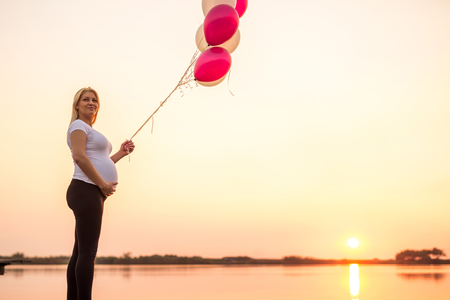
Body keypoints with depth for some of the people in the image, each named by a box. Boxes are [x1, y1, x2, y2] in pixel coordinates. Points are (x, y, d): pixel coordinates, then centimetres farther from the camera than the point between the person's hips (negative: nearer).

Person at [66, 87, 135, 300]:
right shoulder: (78, 125, -2)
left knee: (79, 252, 7)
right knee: (88, 252, -13)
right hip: (85, 190, -10)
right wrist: (103, 184, -17)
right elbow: (79, 157, -18)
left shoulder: (91, 132, 27)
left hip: (93, 194, 10)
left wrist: (121, 153, 17)